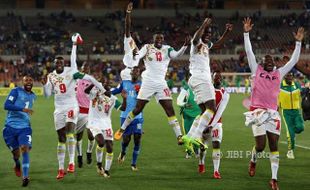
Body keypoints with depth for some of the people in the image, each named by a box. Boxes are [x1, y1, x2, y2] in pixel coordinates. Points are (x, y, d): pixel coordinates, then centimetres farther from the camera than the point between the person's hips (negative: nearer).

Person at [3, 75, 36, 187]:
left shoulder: (33, 96, 12)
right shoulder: (16, 91, -6)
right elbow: (6, 105, -19)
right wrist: (22, 109, -26)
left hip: (24, 128, 3)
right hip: (11, 127, -3)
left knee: (25, 149, -17)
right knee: (16, 152, 5)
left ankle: (25, 177, -20)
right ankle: (17, 164, 40)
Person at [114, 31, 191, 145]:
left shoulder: (167, 49, 6)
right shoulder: (147, 48, 1)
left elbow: (177, 55, -12)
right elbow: (137, 57, -14)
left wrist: (185, 45, -28)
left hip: (161, 83, 2)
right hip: (148, 83, -2)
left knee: (170, 110, -6)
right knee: (138, 109, 4)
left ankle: (179, 136, -7)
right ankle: (122, 129, 21)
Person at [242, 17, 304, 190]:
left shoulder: (279, 73, 15)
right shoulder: (256, 70, 8)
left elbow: (294, 61, 17)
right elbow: (249, 52, 4)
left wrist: (298, 42, 13)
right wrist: (246, 33, 0)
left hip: (273, 113, 3)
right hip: (258, 111, -3)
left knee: (274, 145, -3)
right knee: (261, 145, -5)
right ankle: (253, 161, 30)